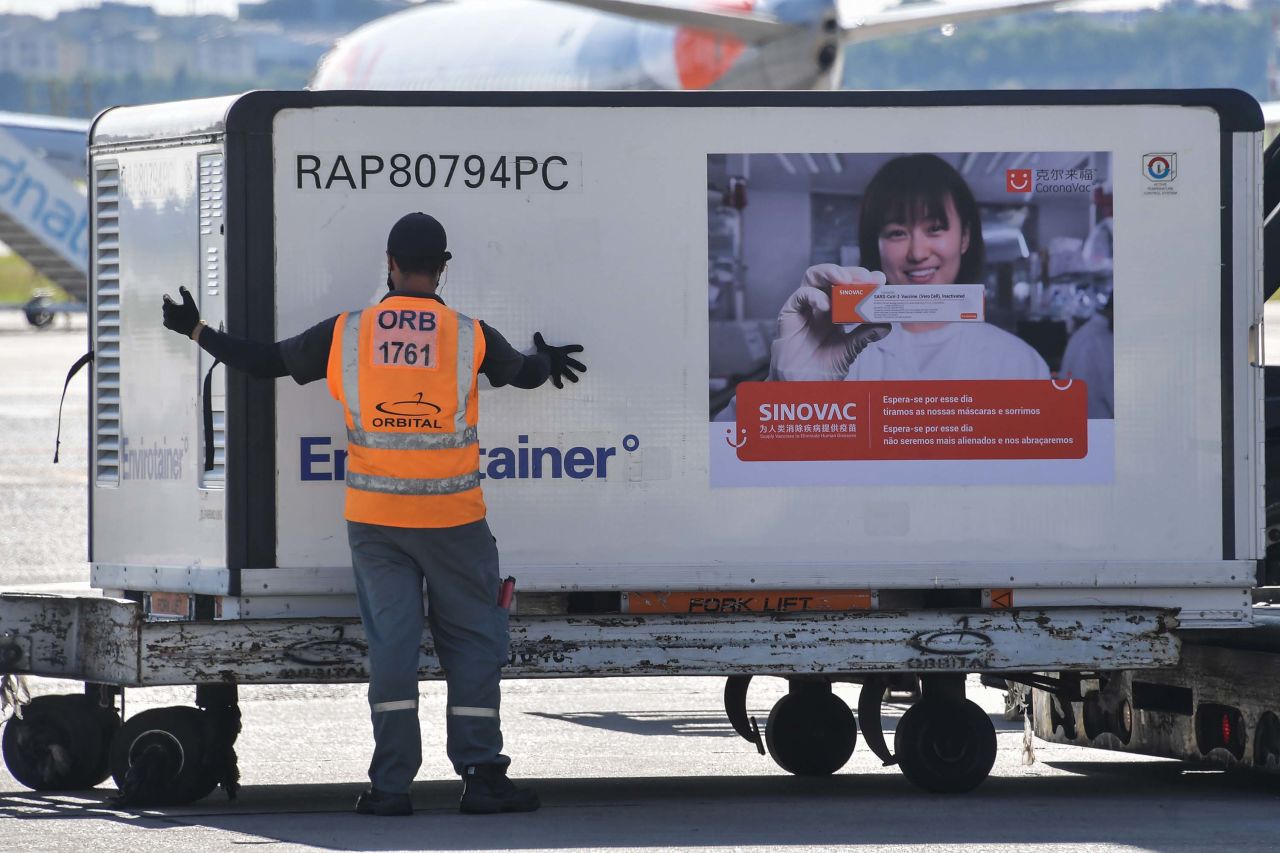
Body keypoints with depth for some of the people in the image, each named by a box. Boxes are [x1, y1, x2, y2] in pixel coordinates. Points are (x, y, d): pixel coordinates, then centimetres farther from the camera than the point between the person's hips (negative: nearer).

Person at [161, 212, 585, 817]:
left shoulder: (346, 334, -1)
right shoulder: (469, 336, -2)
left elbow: (265, 362, 9)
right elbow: (525, 373, 19)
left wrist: (196, 331, 24)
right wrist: (549, 362, 44)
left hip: (374, 518, 1)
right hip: (451, 518, -1)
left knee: (390, 642, 3)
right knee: (471, 642, 6)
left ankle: (391, 784, 0)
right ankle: (481, 777, 2)